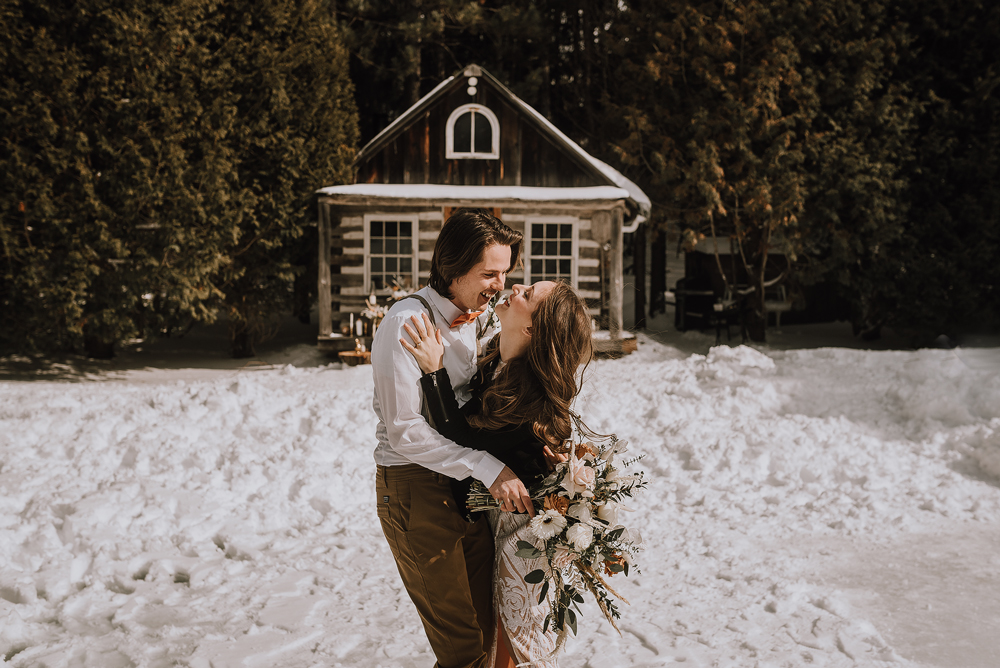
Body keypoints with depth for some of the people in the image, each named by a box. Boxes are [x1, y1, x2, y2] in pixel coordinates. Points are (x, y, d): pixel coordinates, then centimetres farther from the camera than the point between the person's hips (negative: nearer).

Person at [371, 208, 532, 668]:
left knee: (485, 629, 15)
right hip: (415, 488, -7)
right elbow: (405, 430, -21)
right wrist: (488, 468, -25)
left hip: (468, 487, 8)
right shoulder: (407, 321, -16)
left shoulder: (478, 319, 9)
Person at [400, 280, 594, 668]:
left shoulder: (530, 396, -35)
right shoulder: (496, 357, -9)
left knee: (520, 624, 13)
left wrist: (434, 370, -29)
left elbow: (462, 436, -28)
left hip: (522, 522, -8)